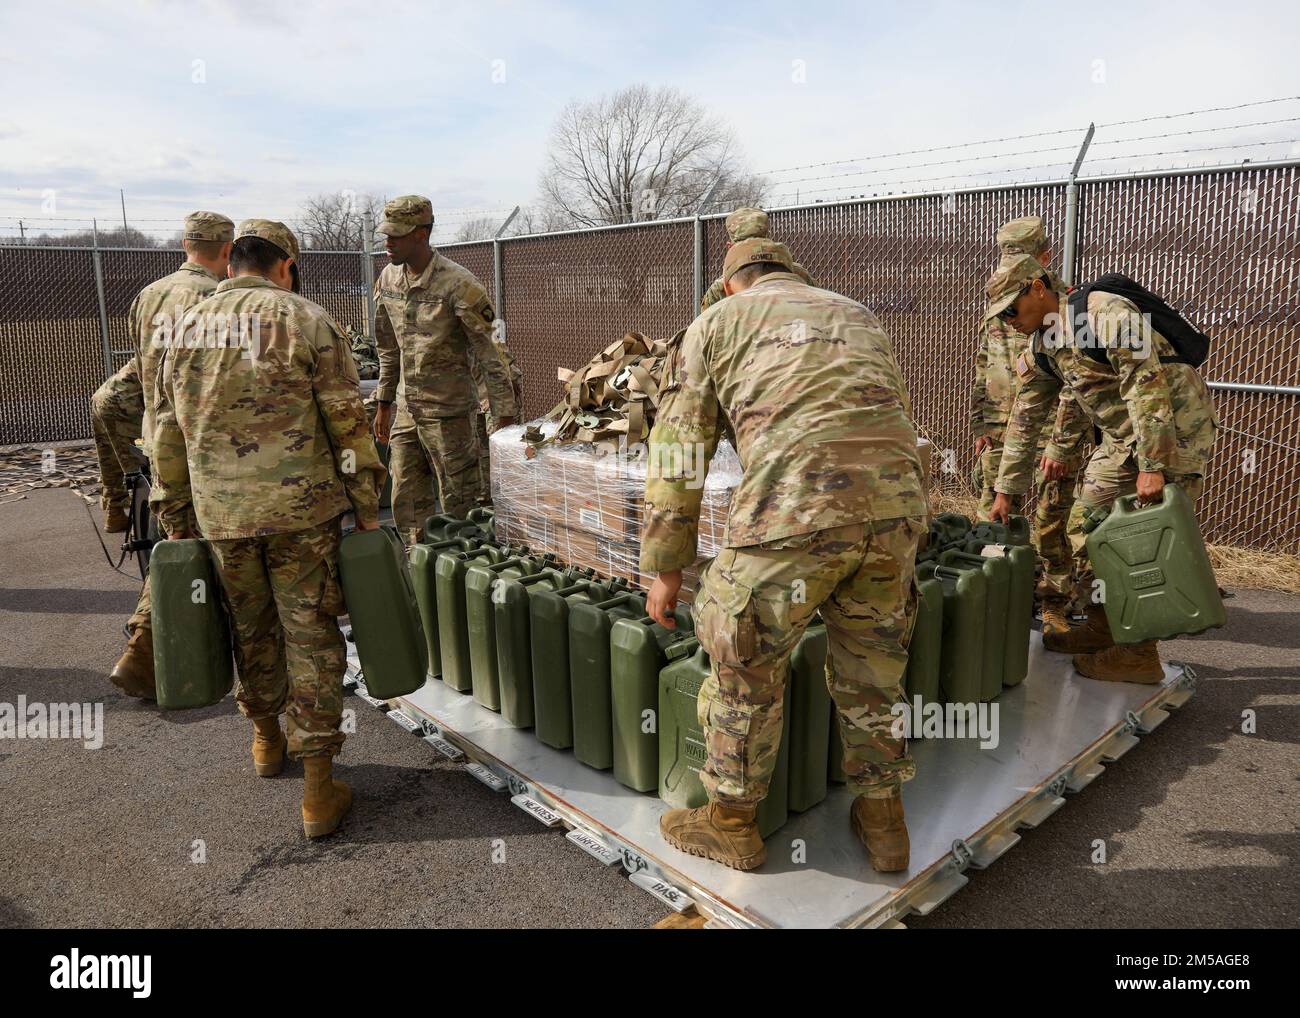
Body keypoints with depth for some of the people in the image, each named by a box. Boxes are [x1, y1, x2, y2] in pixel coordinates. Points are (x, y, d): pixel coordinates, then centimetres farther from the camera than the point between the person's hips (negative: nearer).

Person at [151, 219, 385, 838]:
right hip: (303, 510, -4)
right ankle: (318, 788, 7)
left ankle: (266, 739, 42)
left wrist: (175, 521, 19)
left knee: (252, 631, 21)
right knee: (311, 639, 3)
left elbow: (168, 435, 12)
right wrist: (366, 509, -1)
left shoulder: (189, 328, 9)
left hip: (221, 517, 4)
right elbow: (347, 423, -7)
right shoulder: (306, 320, -4)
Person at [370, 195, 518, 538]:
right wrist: (383, 403, 17)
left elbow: (491, 355, -15)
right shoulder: (388, 279, 6)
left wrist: (504, 418, -16)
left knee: (460, 509, 3)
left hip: (448, 412, -7)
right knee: (407, 506, 13)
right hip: (405, 411, 7)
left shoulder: (458, 285, -17)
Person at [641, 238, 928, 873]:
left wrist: (665, 568, 21)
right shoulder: (858, 316, 31)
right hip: (897, 504, 5)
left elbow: (676, 453, 15)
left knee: (745, 670, 15)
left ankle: (730, 824, 32)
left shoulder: (717, 322, 18)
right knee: (872, 672, 23)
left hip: (793, 508, -5)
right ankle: (882, 821, 39)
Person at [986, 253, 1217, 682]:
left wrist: (1152, 467, -27)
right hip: (1123, 437, 9)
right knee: (1086, 523, 10)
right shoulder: (1040, 349, 6)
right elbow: (1025, 420, 10)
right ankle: (1102, 625, 23)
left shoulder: (1106, 314, -21)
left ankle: (1140, 655, 1)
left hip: (1174, 428, -9)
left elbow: (1148, 387, -25)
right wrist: (1006, 491, 9)